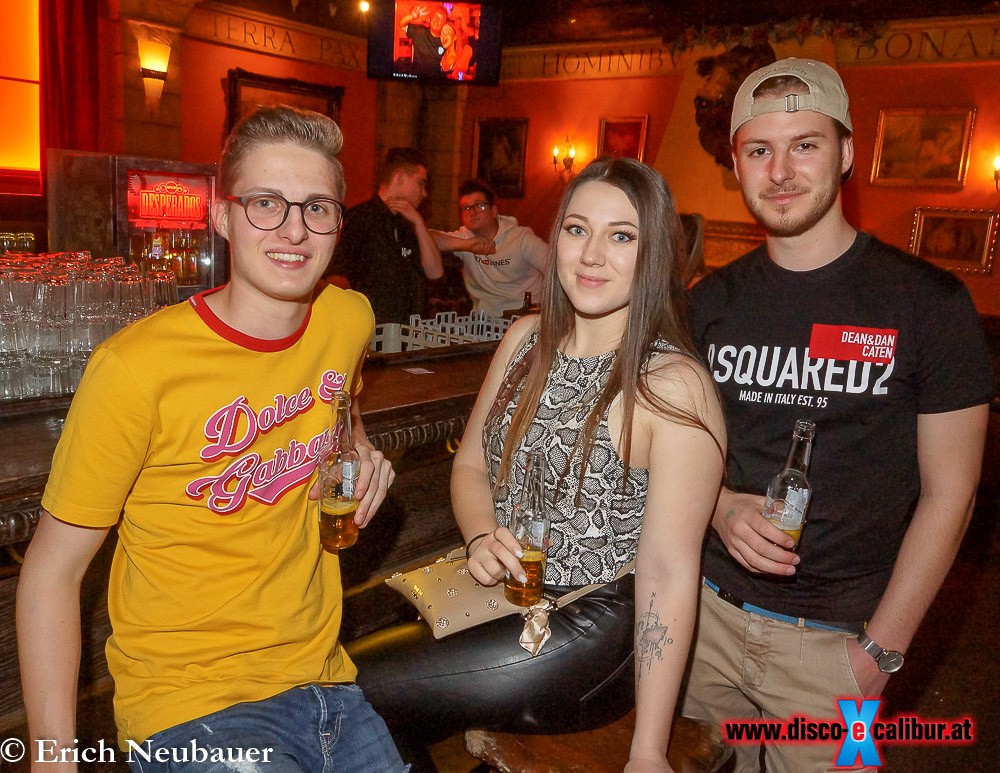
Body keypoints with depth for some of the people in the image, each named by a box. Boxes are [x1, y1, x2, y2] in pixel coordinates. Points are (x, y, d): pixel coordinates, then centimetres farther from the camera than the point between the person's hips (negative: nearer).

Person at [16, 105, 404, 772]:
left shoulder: (350, 320, -2)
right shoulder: (135, 366, -18)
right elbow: (52, 570, -9)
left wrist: (363, 452, 2)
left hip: (325, 679, 5)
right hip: (190, 704, -5)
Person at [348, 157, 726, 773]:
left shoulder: (674, 384, -18)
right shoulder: (527, 338, 2)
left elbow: (669, 570, -19)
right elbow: (471, 464, 11)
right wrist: (482, 537, -11)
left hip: (594, 630, -6)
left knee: (350, 695, -11)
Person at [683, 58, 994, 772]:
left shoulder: (927, 303, -8)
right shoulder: (710, 302, 1)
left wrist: (882, 648, -10)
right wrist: (722, 507, -12)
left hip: (834, 634, -2)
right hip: (705, 606, 3)